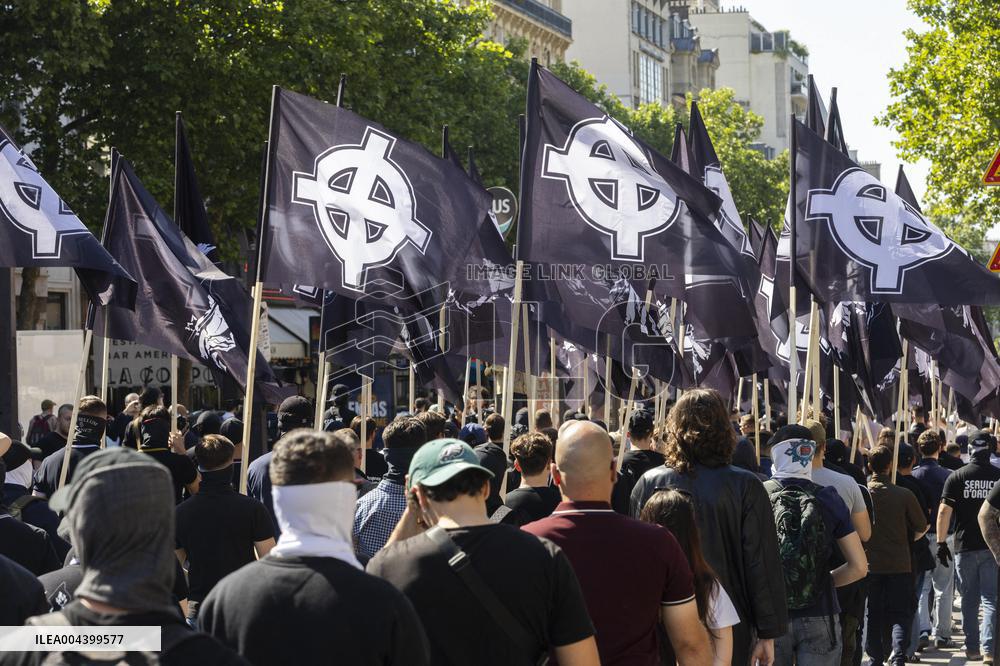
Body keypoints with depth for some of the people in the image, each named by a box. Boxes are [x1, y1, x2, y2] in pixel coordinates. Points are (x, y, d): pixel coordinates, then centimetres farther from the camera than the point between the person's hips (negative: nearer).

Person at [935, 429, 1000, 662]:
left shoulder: (957, 477, -3)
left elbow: (944, 512, -7)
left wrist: (941, 543, 0)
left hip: (965, 547, 0)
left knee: (969, 600, 12)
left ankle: (972, 648, 16)